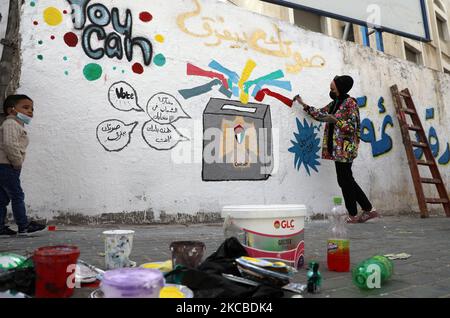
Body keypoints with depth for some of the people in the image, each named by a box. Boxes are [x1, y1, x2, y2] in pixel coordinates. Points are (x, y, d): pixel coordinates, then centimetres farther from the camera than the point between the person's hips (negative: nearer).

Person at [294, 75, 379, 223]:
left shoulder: (350, 103, -9)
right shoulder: (334, 104, 16)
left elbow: (352, 128, -14)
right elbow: (319, 114, 25)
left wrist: (334, 120, -19)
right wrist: (303, 104, 23)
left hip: (345, 148, -8)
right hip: (338, 148, 8)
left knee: (345, 181, -3)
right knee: (347, 180, 10)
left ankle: (353, 215, 9)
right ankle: (369, 209, 17)